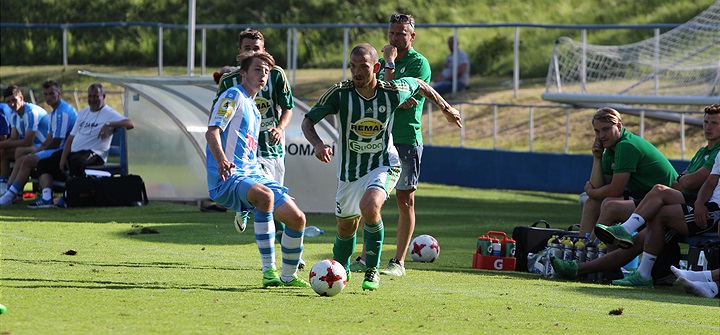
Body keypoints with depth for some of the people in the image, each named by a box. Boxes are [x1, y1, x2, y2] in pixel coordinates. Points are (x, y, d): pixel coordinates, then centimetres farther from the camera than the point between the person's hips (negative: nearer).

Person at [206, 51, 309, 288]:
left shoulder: (253, 108, 25)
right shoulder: (234, 96, -2)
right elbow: (212, 131, -15)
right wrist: (222, 160, -32)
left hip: (253, 173, 9)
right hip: (228, 177, -9)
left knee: (296, 218, 1)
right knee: (265, 195, -39)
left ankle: (289, 276, 19)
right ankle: (268, 270, -35)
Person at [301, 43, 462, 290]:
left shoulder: (393, 91, -16)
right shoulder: (340, 93, -18)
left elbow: (420, 85, 6)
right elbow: (308, 121, -9)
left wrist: (446, 108, 19)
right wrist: (317, 144, -29)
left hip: (383, 164, -2)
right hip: (349, 169, 2)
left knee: (369, 206, -31)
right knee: (346, 227, 12)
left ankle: (372, 271, -14)